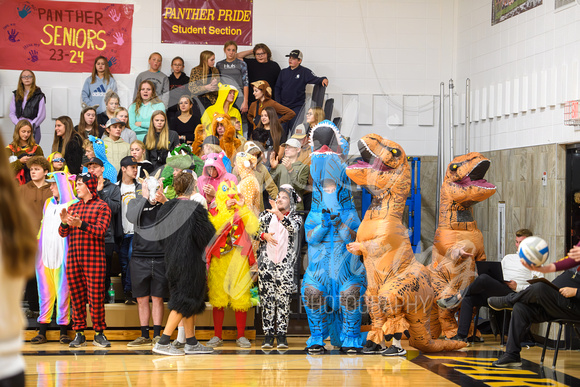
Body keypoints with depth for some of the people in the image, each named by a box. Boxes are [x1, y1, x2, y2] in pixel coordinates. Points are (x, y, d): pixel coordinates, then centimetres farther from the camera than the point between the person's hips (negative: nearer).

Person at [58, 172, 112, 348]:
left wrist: (80, 224, -24)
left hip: (94, 258, -5)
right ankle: (79, 334, 9)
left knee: (95, 297, -5)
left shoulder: (102, 207, 3)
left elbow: (100, 231, -10)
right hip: (73, 257, 5)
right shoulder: (73, 208, 18)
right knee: (76, 296, 4)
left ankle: (99, 333, 3)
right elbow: (63, 233, 13)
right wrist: (64, 223, -9)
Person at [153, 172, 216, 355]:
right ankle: (163, 343, -6)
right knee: (185, 301, -2)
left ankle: (191, 343, 20)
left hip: (172, 259, 7)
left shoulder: (166, 208, 4)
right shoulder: (195, 209, -16)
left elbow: (161, 235, 11)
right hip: (190, 261, -7)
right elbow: (207, 235, -13)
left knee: (189, 300, 15)